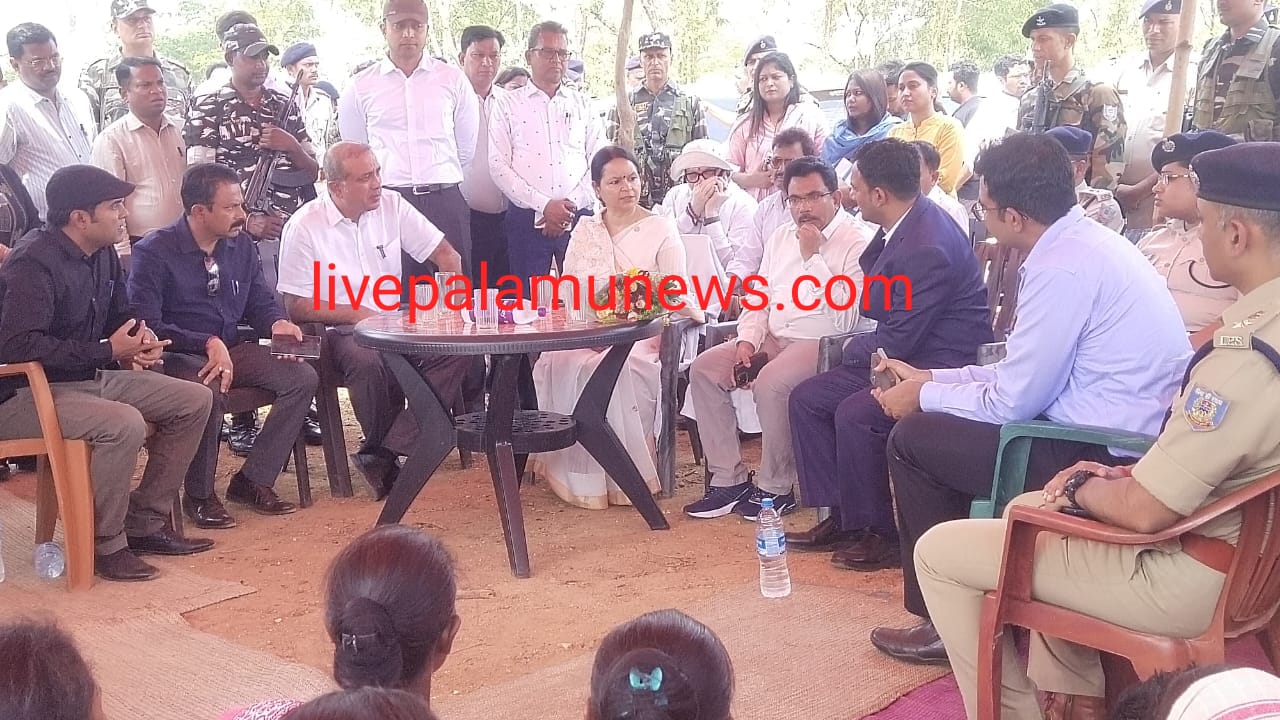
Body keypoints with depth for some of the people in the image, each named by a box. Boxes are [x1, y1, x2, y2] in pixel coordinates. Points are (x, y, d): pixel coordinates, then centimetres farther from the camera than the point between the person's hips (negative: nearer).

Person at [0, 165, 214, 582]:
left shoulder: (102, 253, 6)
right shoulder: (34, 263, -20)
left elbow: (118, 314, 22)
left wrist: (139, 338, -3)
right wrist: (108, 351, -26)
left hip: (89, 377, 10)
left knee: (194, 400, 1)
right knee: (124, 424, -34)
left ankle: (145, 522, 6)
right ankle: (105, 545, -15)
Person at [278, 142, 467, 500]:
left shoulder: (390, 204, 2)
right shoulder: (304, 228, -9)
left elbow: (446, 254, 6)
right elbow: (296, 307, -7)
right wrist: (358, 314, -15)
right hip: (339, 330, -4)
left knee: (458, 348, -23)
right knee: (369, 363, -38)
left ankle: (382, 456, -23)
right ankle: (388, 453, -10)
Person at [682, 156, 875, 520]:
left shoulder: (858, 241, -9)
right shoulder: (781, 237, 15)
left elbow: (844, 317, -19)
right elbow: (760, 299, 18)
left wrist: (812, 257, -17)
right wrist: (747, 341, 0)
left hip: (823, 343, -8)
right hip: (773, 339, 8)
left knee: (770, 382, -33)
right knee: (704, 368, -8)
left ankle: (775, 488, -13)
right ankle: (729, 478, -4)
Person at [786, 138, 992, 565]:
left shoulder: (928, 248, -26)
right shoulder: (904, 223, 4)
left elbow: (897, 342, -22)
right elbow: (875, 302, 17)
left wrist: (852, 349, -4)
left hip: (939, 365, -11)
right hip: (902, 354, 11)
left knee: (854, 414, -29)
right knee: (806, 398, 4)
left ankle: (876, 532, -10)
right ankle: (841, 515, 9)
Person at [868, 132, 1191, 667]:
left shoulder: (1063, 268, -21)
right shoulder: (1083, 240, 9)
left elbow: (1013, 401, -15)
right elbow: (1025, 370, 15)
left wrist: (924, 396, 0)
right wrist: (932, 379, 15)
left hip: (1100, 461, -10)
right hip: (1131, 438, 10)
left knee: (912, 439, -2)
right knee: (942, 417, 19)